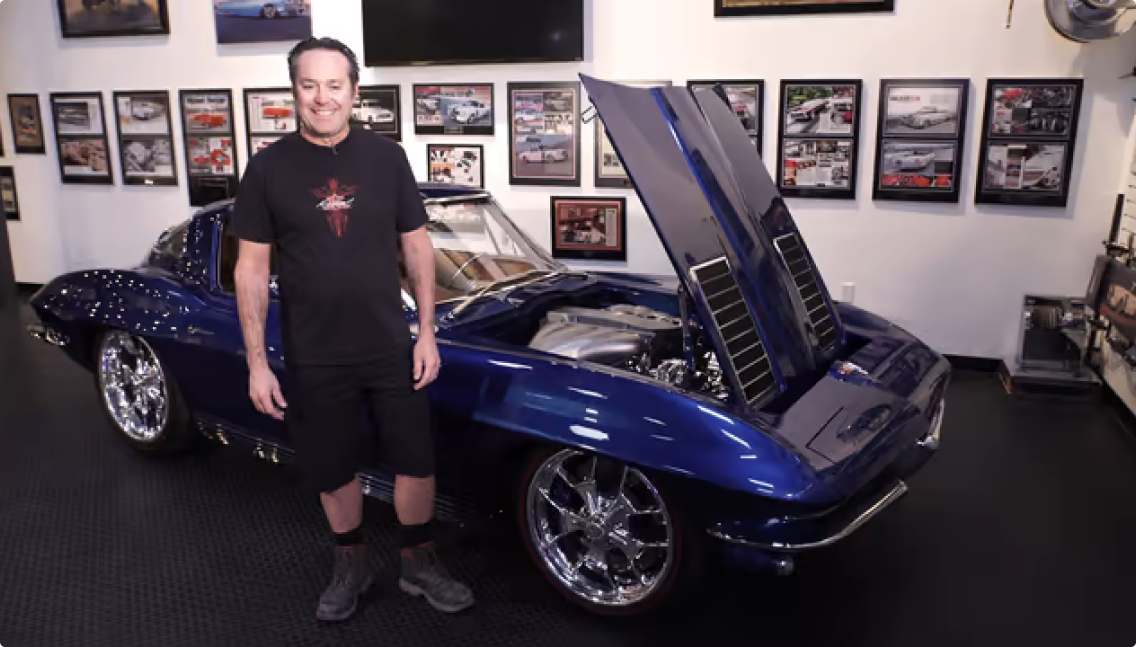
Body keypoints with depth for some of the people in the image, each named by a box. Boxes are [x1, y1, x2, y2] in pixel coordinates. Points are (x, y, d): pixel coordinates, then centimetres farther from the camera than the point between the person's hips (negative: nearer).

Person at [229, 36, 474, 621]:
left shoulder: (386, 157, -1)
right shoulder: (269, 167, -4)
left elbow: (417, 247, 4)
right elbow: (251, 268, -2)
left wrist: (426, 332, -2)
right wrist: (256, 363, -6)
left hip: (391, 349, 1)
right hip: (313, 359, 0)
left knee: (416, 463, 9)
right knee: (333, 471, 14)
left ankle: (419, 566, 32)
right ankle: (351, 567, 38)